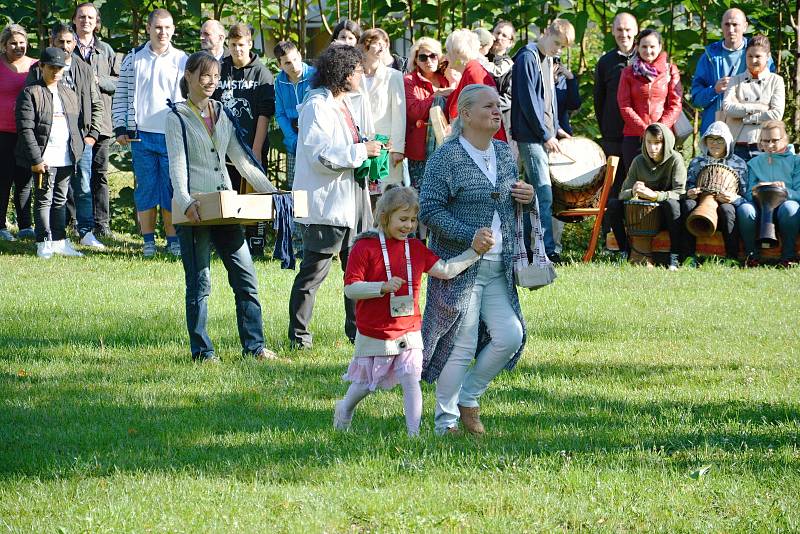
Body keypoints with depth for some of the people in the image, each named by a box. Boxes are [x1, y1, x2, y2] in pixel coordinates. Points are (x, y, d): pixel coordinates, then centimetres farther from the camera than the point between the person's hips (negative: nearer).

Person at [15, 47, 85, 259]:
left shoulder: (69, 93, 16)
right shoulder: (31, 93, -5)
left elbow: (75, 124, 22)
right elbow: (25, 129, -10)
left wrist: (78, 150, 12)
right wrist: (36, 159, -16)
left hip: (67, 157, 6)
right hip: (45, 158, -6)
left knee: (60, 200, 10)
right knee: (44, 199, -2)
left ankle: (59, 241, 14)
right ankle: (44, 242, 2)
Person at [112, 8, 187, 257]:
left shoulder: (182, 61, 5)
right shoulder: (133, 60, 6)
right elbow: (121, 95, 9)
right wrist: (120, 128, 1)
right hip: (141, 135, 0)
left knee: (172, 189, 1)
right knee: (145, 188, 3)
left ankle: (173, 239, 9)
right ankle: (148, 240, 9)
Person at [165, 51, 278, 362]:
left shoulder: (223, 115, 15)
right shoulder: (177, 118, -2)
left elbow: (243, 161, 18)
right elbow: (177, 165, -12)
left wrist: (273, 193, 10)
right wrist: (185, 203, -27)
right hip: (194, 210, -5)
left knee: (246, 278, 1)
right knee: (199, 284, -2)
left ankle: (254, 345, 7)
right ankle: (201, 350, 6)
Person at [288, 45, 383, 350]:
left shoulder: (342, 104, 16)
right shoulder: (317, 106, -15)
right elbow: (320, 155, -23)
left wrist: (368, 151, 11)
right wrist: (362, 150, -18)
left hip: (347, 204, 10)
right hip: (324, 205, -10)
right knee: (314, 271, -4)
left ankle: (358, 330, 21)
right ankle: (299, 334, 4)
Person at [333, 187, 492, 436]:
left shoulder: (416, 248, 4)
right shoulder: (365, 247, -13)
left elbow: (445, 270, -1)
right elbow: (350, 288, -16)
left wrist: (474, 251, -9)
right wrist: (382, 287, -29)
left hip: (409, 331, 3)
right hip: (374, 334, -3)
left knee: (411, 381, -7)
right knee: (367, 383, 14)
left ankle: (414, 433, -4)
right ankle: (345, 409, 43)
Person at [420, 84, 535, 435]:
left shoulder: (504, 153, 12)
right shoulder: (447, 157, -10)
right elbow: (429, 210, -15)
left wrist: (527, 198, 1)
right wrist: (470, 237, -24)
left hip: (498, 268, 7)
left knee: (510, 337, 2)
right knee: (460, 346, -3)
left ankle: (467, 398, 22)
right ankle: (446, 421, 10)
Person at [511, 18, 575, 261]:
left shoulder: (546, 60, 16)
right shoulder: (527, 58, -13)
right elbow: (528, 101, -17)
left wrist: (555, 128, 14)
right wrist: (546, 135, -14)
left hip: (543, 134, 9)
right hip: (530, 136, -9)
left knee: (533, 192, 11)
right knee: (543, 193, -13)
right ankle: (547, 249, -14)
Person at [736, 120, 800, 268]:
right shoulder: (754, 163, 18)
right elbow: (748, 194, 9)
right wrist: (755, 193, -16)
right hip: (760, 210, 1)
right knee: (745, 208, -33)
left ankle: (788, 255, -22)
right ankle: (751, 254, -18)